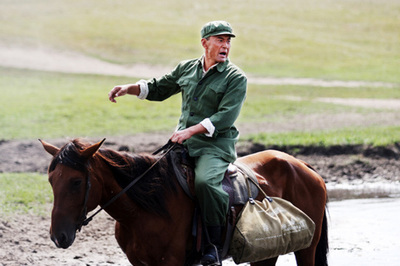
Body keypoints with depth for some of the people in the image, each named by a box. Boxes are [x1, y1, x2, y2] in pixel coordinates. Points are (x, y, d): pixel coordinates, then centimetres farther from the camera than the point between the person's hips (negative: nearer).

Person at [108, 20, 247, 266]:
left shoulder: (236, 78, -4)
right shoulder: (186, 69, 12)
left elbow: (225, 117, -15)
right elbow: (158, 89, 26)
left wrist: (191, 131, -24)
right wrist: (129, 88, 10)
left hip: (216, 146, -6)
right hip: (183, 143, 6)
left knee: (205, 180, -34)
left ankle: (215, 242, -22)